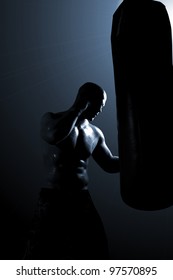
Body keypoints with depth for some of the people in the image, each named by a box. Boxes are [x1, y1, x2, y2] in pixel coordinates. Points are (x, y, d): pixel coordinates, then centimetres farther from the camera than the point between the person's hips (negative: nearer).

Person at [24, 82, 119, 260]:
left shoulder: (95, 133, 9)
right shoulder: (52, 119, -4)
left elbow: (110, 164, 18)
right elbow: (54, 136, -29)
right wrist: (78, 108, -19)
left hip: (83, 201, 5)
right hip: (54, 201, -5)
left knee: (97, 255, 11)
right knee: (40, 256, -3)